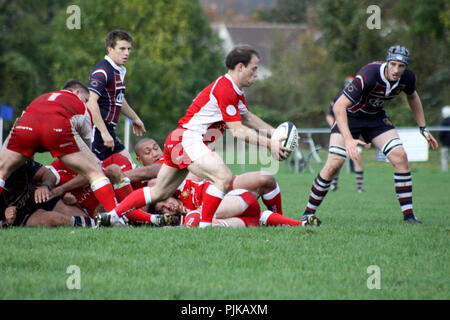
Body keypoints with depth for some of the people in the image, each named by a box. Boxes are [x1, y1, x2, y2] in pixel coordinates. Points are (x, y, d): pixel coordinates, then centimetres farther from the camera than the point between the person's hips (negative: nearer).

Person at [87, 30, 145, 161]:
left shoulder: (120, 71, 15)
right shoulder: (102, 71, -16)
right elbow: (91, 103, -26)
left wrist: (134, 118, 45)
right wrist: (104, 133, -29)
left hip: (108, 130, 10)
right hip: (97, 130, -10)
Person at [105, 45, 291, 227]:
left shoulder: (235, 91, 15)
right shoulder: (225, 89, -17)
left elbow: (247, 117, 29)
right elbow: (237, 131, -18)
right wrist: (269, 144, -17)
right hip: (187, 139, -11)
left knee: (159, 193, 17)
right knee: (224, 177, -25)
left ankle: (112, 215, 22)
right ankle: (204, 225, -22)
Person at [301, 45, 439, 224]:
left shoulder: (407, 77, -16)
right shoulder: (368, 75, -36)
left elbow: (412, 97, 11)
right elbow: (339, 106, -40)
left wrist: (423, 129, 11)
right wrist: (348, 139, -49)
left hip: (376, 117, 5)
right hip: (349, 116, -5)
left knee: (400, 157, -14)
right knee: (334, 164, -16)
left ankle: (408, 215, -6)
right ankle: (309, 212, 0)